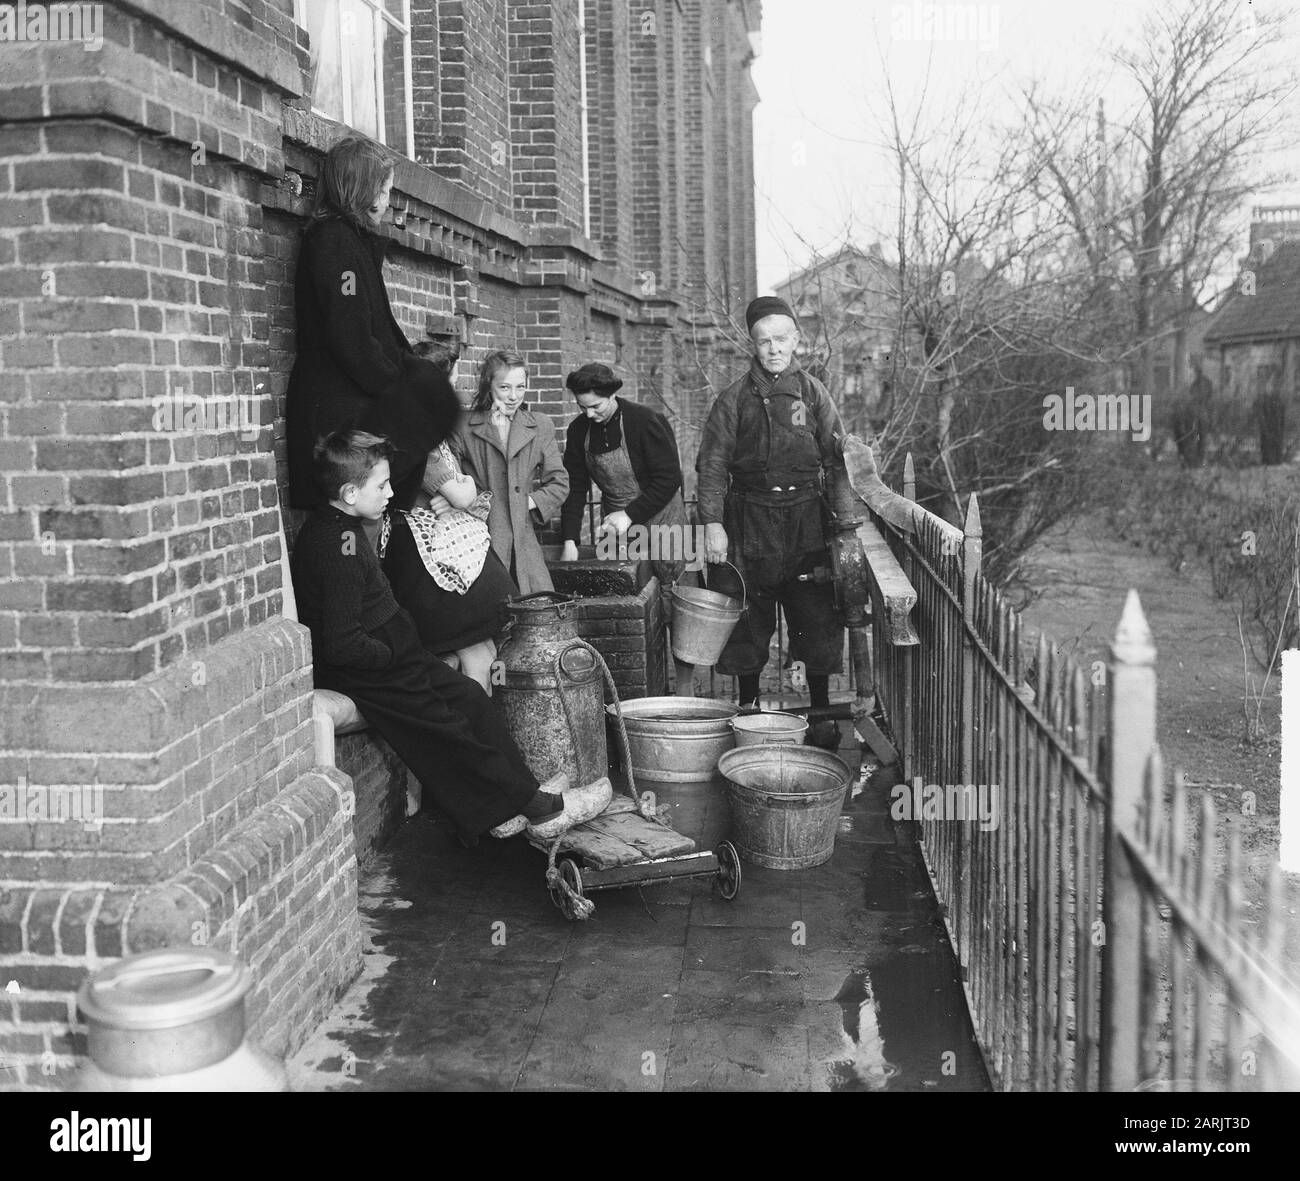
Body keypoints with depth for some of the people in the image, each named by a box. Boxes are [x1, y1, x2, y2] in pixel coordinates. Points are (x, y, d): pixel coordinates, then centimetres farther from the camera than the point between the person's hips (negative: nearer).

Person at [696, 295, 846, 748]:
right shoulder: (734, 398, 3)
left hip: (807, 519, 0)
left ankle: (821, 713, 17)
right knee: (749, 621, 6)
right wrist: (712, 522, -8)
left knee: (817, 619, 2)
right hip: (750, 520, 0)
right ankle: (748, 707, 23)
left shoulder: (812, 393, 6)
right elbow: (712, 464, 1)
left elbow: (838, 459, 6)